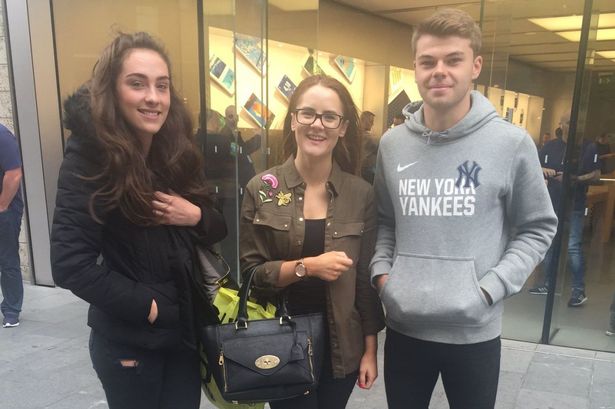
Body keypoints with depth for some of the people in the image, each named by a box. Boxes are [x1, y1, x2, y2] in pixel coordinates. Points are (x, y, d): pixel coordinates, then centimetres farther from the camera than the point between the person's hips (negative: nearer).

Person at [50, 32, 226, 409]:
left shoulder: (179, 152, 0)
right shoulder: (89, 158, -15)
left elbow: (220, 229, 5)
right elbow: (70, 263, -20)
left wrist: (197, 217, -16)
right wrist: (147, 306, -17)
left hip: (186, 329, 5)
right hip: (127, 339, -4)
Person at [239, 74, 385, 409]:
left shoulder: (361, 194, -3)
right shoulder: (262, 189, -7)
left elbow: (366, 277, 1)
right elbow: (247, 271, -7)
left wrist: (370, 349, 2)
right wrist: (306, 266, -21)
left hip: (341, 343, 2)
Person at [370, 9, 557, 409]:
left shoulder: (512, 143, -9)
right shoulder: (392, 143, 1)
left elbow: (538, 228, -1)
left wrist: (490, 287, -11)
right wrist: (382, 271, -2)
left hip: (475, 331, -2)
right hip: (404, 326, 3)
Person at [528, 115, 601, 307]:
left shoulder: (588, 147, -4)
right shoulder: (551, 146, 5)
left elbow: (596, 175, -5)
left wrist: (575, 179, -20)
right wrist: (543, 171, -12)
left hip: (576, 205, -4)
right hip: (553, 203, 4)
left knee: (574, 247, -9)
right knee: (550, 245, 12)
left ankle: (579, 290, 3)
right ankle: (548, 285, 25)